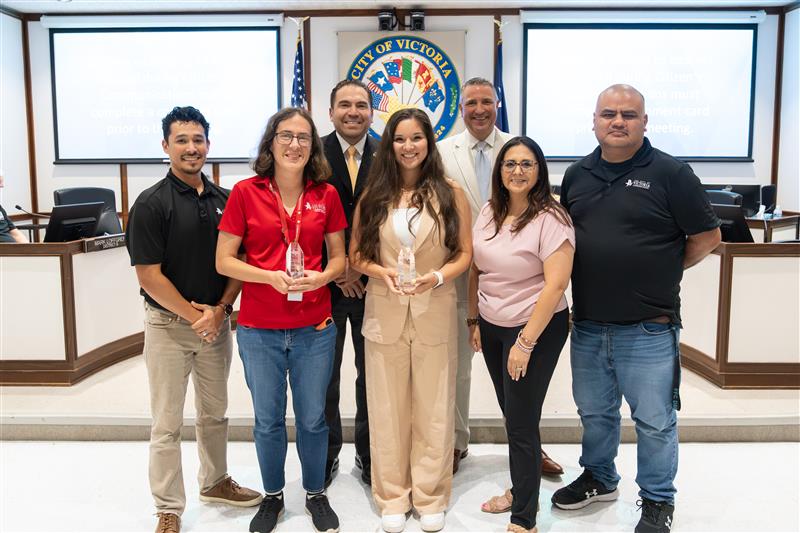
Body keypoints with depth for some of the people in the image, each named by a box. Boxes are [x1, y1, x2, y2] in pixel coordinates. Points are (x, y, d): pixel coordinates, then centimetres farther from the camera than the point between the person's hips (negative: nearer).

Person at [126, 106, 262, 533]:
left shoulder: (224, 200, 3)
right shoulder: (151, 203, -10)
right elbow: (149, 276, -13)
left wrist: (218, 312, -7)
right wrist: (194, 316, -12)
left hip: (217, 322, 5)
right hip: (169, 325, -4)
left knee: (214, 412, 18)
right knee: (167, 424, 6)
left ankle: (215, 482, 38)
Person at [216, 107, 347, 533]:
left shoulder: (326, 195, 1)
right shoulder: (245, 192, -4)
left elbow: (339, 257, 8)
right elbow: (224, 261, -4)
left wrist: (321, 277, -14)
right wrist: (270, 276, -19)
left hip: (314, 329, 1)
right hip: (259, 329, -1)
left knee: (313, 418, 13)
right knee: (268, 421, 14)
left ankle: (316, 494, 36)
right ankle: (272, 496, 37)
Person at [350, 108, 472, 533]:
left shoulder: (450, 195, 1)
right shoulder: (373, 196, 4)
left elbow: (465, 253, 1)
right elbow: (355, 255, 6)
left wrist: (438, 277, -17)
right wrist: (381, 272, -13)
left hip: (435, 314, -1)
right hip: (385, 314, 1)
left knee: (433, 409, 8)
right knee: (388, 410, 9)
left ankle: (430, 498, 25)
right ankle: (392, 498, 25)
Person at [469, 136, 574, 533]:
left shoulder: (551, 219, -15)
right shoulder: (488, 213, 4)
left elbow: (556, 285, -19)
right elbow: (476, 270, 11)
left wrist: (525, 342, -19)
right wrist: (475, 321, 11)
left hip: (536, 329, -5)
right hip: (492, 327, 6)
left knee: (521, 422, 2)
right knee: (512, 415, 17)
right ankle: (521, 489, 38)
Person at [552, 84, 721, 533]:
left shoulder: (670, 173, -9)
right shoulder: (577, 174, 6)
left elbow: (707, 237, -4)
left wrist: (662, 272, 1)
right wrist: (595, 274, 5)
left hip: (649, 328, -4)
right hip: (588, 325, 5)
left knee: (655, 421, 9)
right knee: (595, 412, 21)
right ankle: (599, 479, 43)